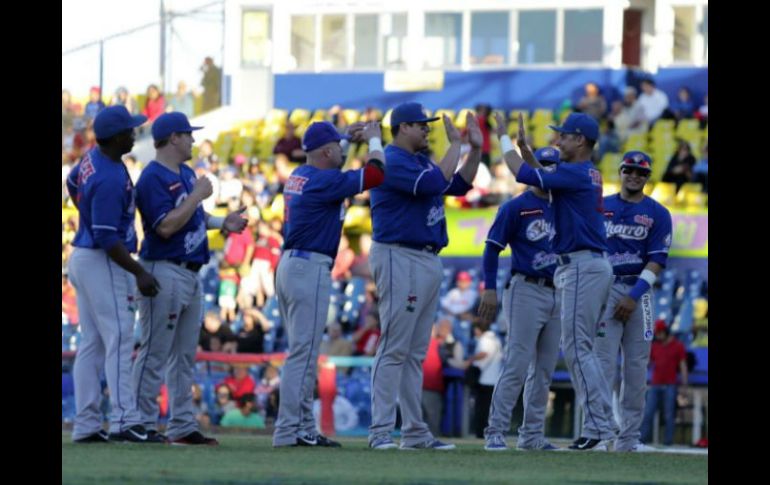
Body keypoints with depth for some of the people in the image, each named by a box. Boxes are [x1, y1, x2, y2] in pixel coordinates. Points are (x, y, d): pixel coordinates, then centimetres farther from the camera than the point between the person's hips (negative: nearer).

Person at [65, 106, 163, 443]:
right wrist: (139, 274, -21)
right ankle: (124, 421, -16)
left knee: (91, 344, 10)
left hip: (82, 259, 10)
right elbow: (107, 237, -24)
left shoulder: (92, 159, 5)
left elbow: (72, 184, 26)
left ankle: (86, 425, 10)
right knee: (119, 340, -11)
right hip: (103, 264, -10)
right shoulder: (109, 180, -24)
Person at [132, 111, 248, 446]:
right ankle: (143, 425, -4)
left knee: (185, 356, 11)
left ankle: (183, 427, 14)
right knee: (155, 353, -7)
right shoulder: (153, 177, -14)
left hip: (190, 273, 10)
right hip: (165, 272, -10)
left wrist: (222, 223, 10)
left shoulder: (187, 174, 15)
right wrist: (198, 195, -18)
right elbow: (166, 226, -23)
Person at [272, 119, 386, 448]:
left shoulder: (299, 176, 13)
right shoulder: (323, 181, -14)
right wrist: (374, 140, 0)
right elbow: (374, 174, -16)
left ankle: (304, 429, 14)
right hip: (310, 270, -10)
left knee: (303, 353, 13)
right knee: (303, 354, -9)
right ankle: (288, 431, -12)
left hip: (289, 265, 10)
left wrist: (349, 138, 33)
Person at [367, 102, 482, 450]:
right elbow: (436, 183, -23)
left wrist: (475, 148, 10)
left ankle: (415, 432, 12)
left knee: (416, 353, 10)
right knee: (394, 349, -11)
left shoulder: (422, 161, 18)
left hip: (429, 261, 10)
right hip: (400, 260, -10)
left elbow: (459, 185, 19)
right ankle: (380, 431, -13)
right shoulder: (392, 161, -11)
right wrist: (455, 144, -14)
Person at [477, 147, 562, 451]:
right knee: (517, 365, -12)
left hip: (557, 294, 6)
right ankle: (495, 432, -11)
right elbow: (493, 247, -5)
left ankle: (532, 435, 13)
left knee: (544, 369, 8)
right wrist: (490, 289, -13)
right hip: (526, 290, -6)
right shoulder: (516, 207, -2)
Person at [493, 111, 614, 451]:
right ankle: (599, 427, 12)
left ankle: (597, 429, -14)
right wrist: (525, 148, 22)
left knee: (576, 348, -11)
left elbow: (523, 174, -17)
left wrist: (504, 139, -4)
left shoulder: (576, 174, -14)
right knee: (581, 349, 13)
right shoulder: (590, 175, 15)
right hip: (589, 266, 10)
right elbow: (548, 178, 29)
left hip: (582, 267, -10)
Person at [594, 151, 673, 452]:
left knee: (637, 365, 1)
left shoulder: (657, 213, 6)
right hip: (605, 289, -1)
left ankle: (629, 437, 4)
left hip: (639, 291, 1)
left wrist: (634, 296, -11)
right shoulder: (601, 207, 10)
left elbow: (657, 260, -2)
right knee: (604, 360, -9)